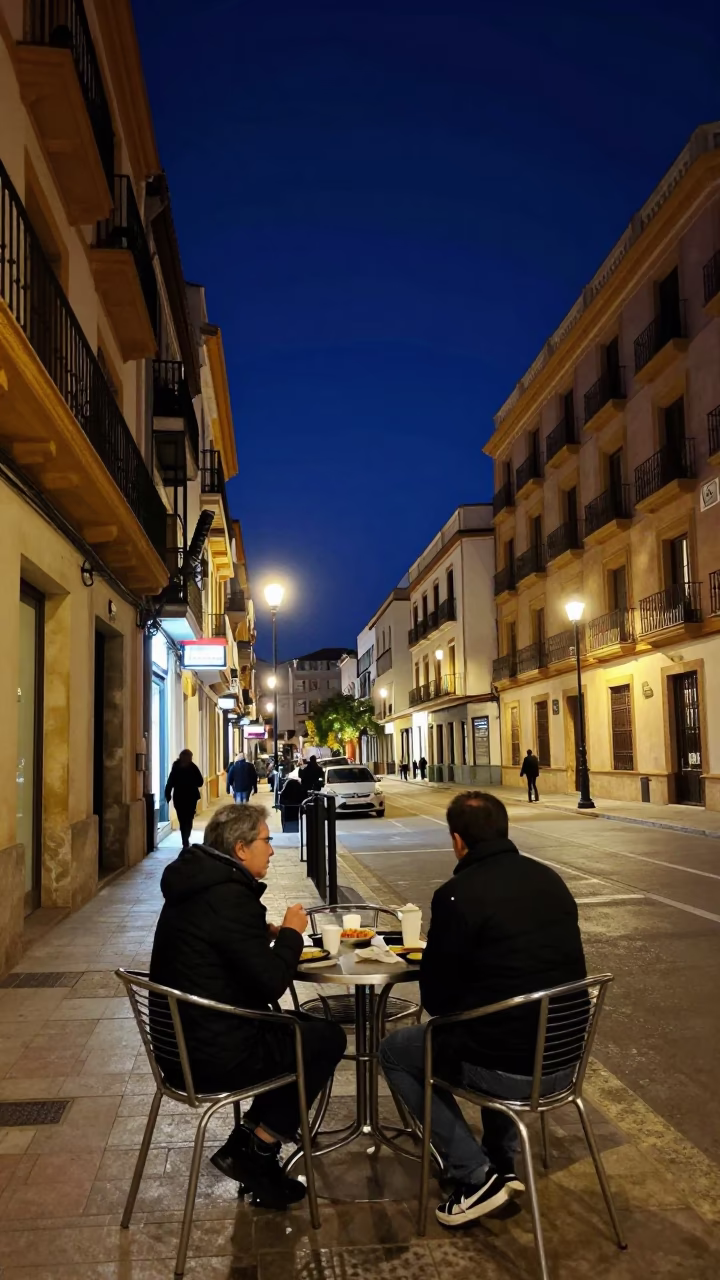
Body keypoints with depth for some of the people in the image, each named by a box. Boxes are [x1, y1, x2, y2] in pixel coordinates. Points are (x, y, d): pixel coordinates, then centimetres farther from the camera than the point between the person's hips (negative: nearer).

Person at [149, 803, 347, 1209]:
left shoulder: (197, 884, 7)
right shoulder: (231, 896, -23)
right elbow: (271, 983, -23)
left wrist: (266, 935, 6)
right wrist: (291, 933, -7)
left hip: (179, 1043, 9)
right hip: (215, 1056, -9)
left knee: (292, 1027, 22)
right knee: (328, 1037, 4)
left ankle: (249, 1147, 21)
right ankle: (257, 1147, 11)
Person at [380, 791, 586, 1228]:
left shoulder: (457, 895, -17)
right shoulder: (551, 879, 2)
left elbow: (436, 999, -8)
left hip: (508, 1069, -6)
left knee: (395, 1052, 17)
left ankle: (475, 1175, 11)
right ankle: (503, 1160, 33)